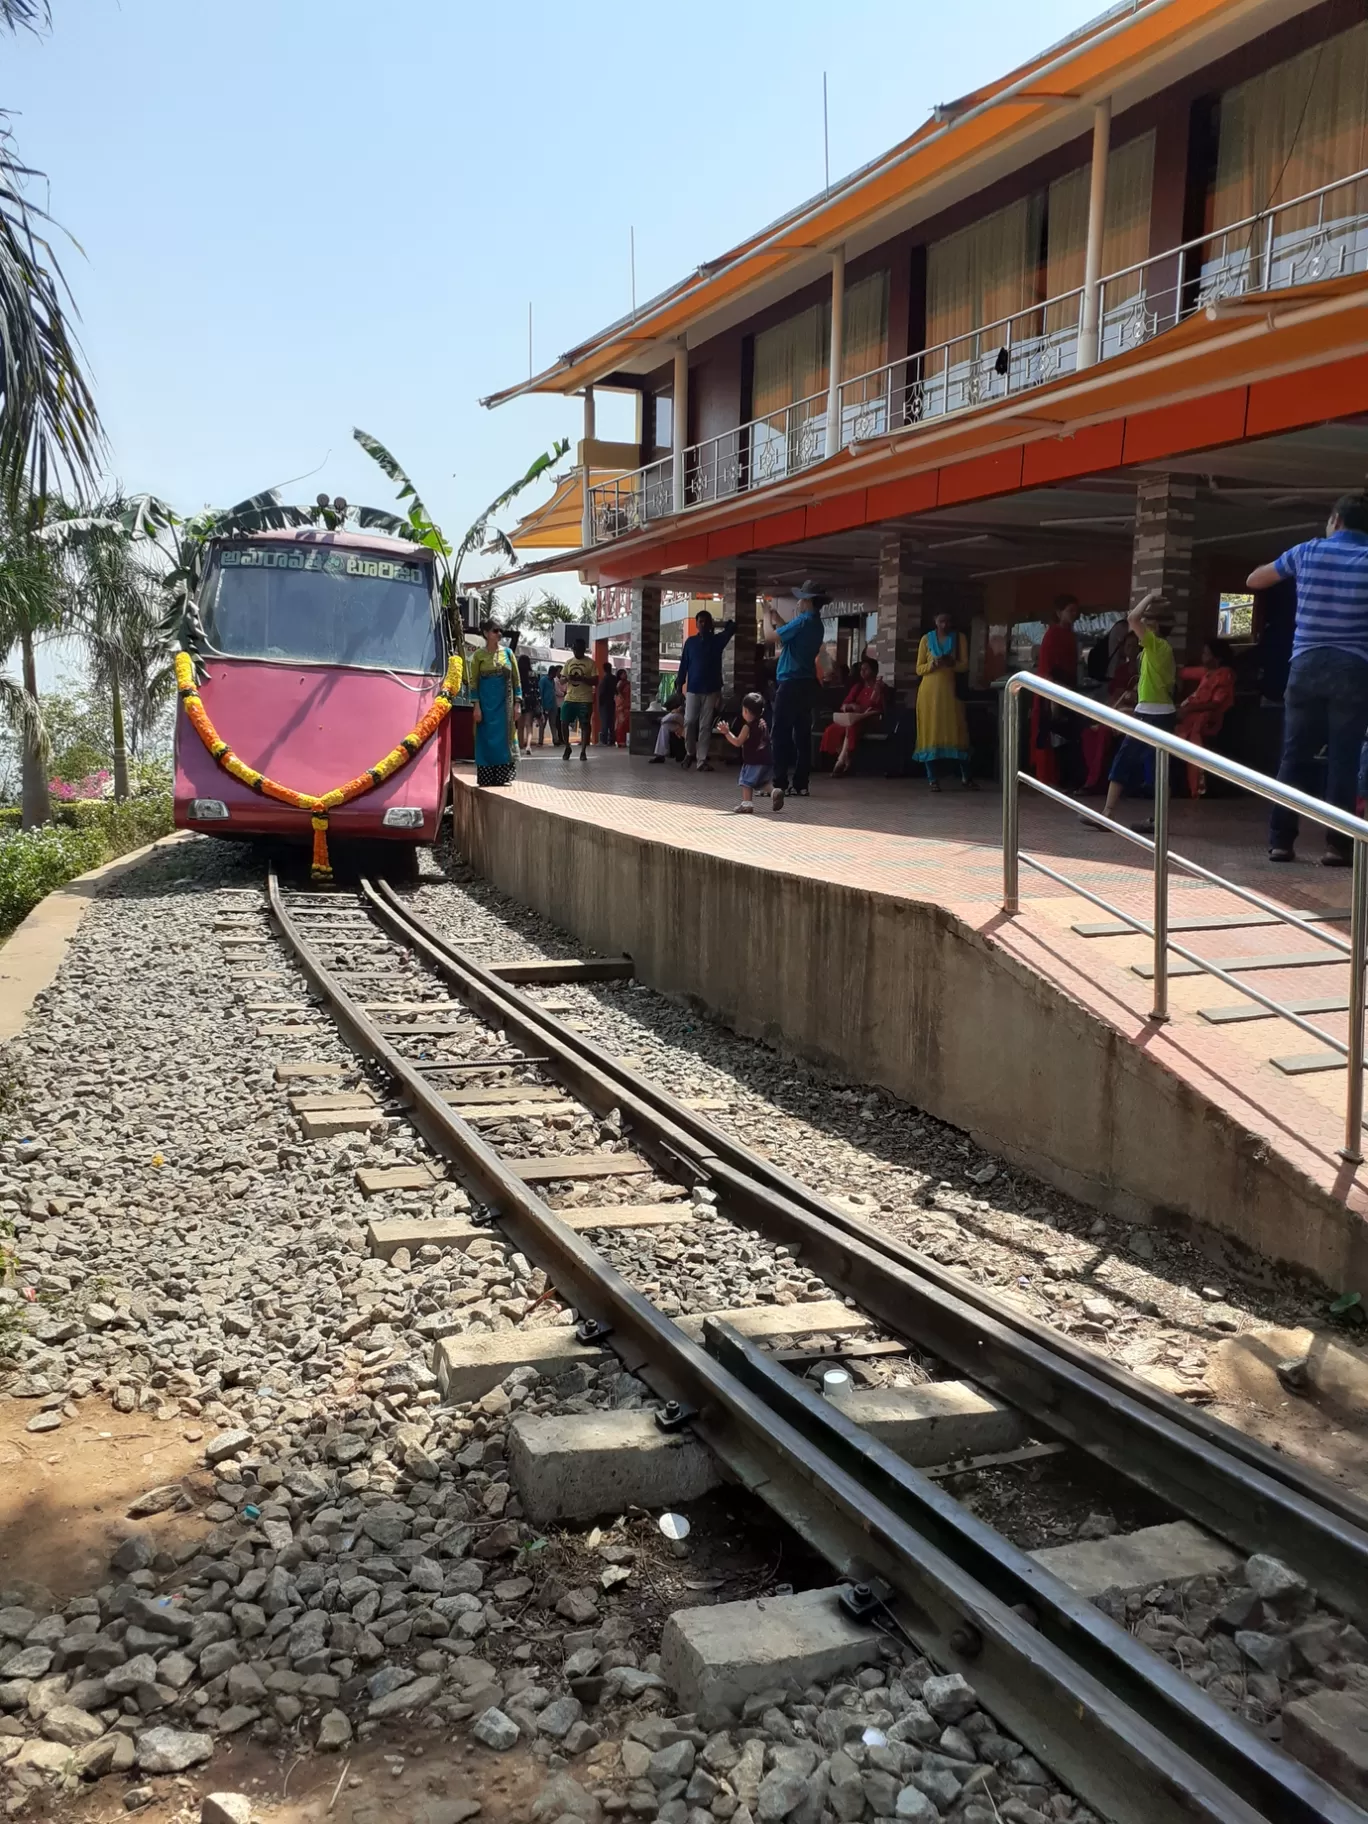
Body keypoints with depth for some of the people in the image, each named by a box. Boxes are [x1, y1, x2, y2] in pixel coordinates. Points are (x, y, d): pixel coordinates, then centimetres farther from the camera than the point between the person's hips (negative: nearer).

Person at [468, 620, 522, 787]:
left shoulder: (507, 652, 7)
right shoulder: (479, 654, 0)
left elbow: (516, 679, 7)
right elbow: (473, 681, -2)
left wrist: (518, 703, 0)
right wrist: (476, 705, -10)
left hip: (505, 704, 2)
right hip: (486, 703, -2)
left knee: (504, 739, 2)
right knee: (487, 739, 0)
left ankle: (504, 776, 7)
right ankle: (486, 778, 5)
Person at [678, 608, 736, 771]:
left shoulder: (718, 640, 6)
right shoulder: (690, 641, 5)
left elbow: (733, 627, 1)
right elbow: (684, 664, 6)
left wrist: (717, 626, 9)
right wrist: (679, 685, 2)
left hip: (711, 689, 0)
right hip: (693, 689, 0)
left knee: (705, 725, 0)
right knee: (689, 722, -5)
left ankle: (702, 760, 0)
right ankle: (690, 752, 18)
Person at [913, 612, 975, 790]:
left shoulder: (960, 638, 8)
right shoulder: (926, 639, 7)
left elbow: (965, 665, 3)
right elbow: (919, 669, 6)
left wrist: (951, 663, -18)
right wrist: (932, 664, -15)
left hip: (950, 690, 0)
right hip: (929, 691, 0)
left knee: (957, 733, -6)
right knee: (929, 733, -4)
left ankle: (966, 778, -2)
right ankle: (933, 779, -2)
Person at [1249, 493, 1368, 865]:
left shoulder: (1307, 551, 6)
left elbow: (1254, 580, 18)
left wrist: (1286, 567, 34)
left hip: (1307, 665, 2)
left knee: (1295, 756, 6)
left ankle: (1280, 840, 4)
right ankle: (1337, 844, -2)